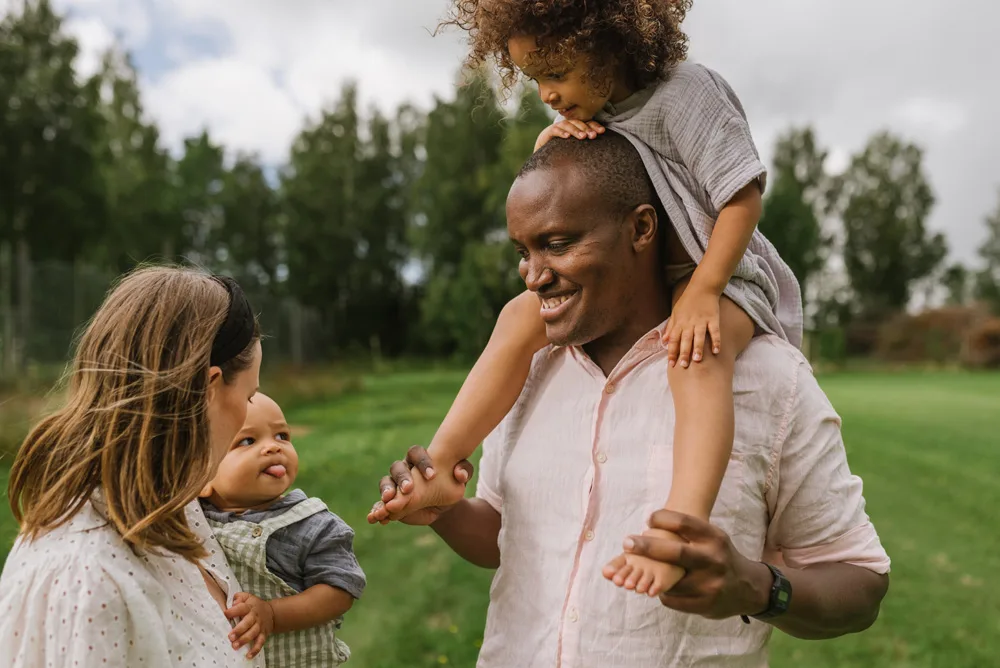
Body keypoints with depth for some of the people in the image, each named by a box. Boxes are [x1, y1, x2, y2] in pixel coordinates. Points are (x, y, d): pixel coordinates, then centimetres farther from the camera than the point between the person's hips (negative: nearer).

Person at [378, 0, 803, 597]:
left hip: (718, 271, -7)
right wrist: (553, 136, -9)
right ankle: (438, 465, -11)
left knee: (693, 355, -40)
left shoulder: (684, 91, -18)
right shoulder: (590, 109, 4)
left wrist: (702, 292, -29)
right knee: (522, 317, -11)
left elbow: (743, 195, -21)